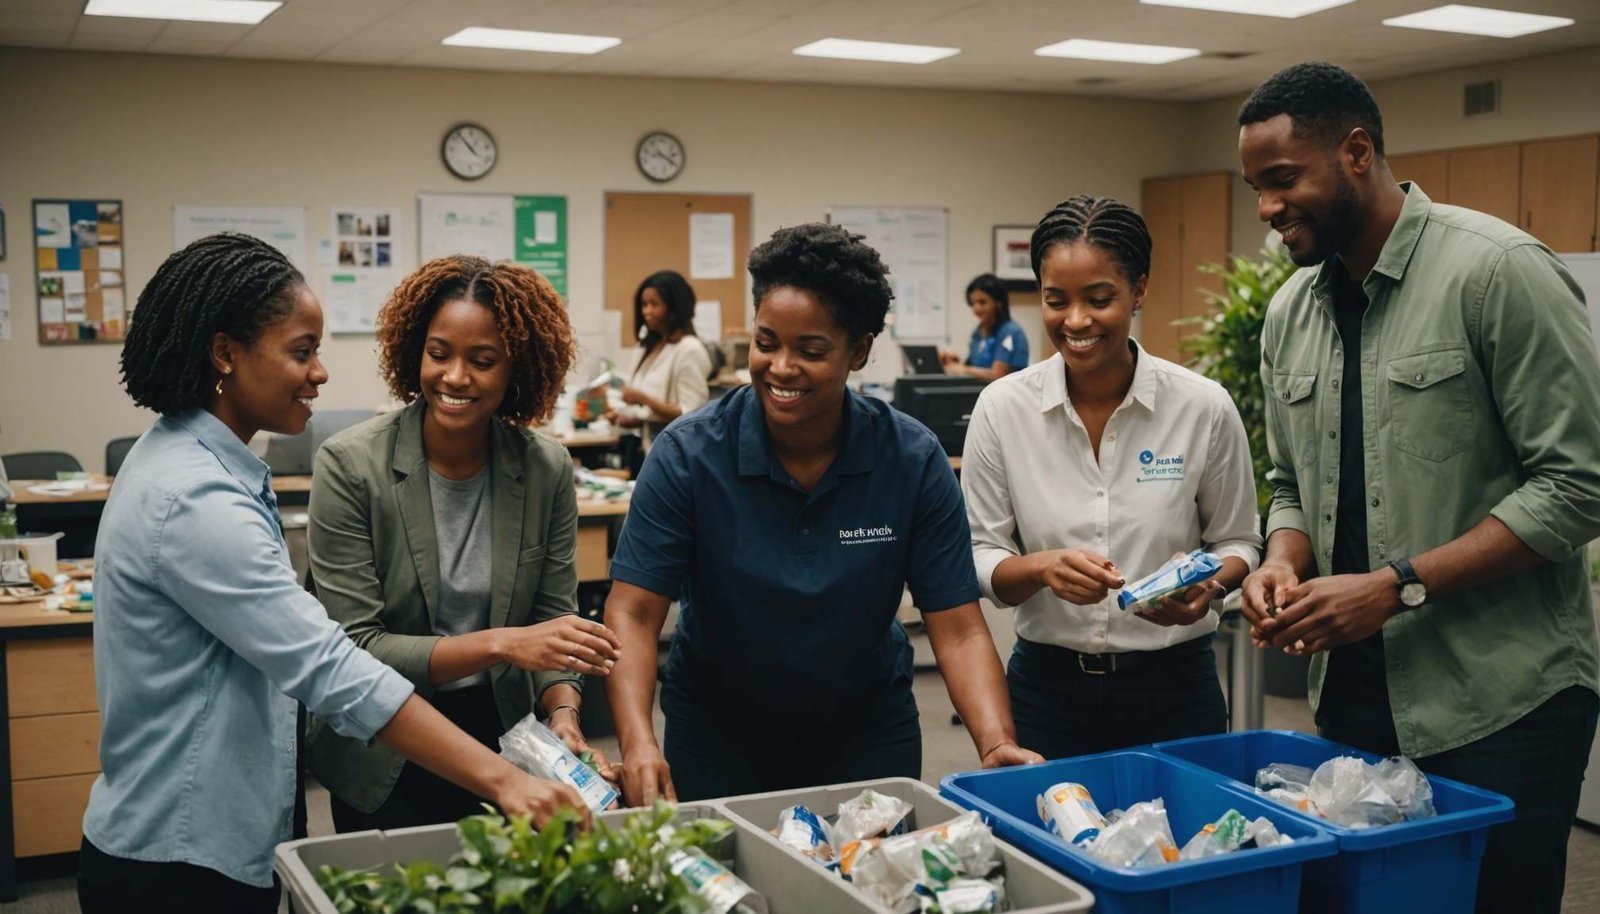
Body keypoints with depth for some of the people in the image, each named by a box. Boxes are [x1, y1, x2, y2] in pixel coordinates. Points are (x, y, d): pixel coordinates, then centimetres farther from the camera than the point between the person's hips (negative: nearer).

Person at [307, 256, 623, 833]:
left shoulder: (547, 468, -7)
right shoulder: (350, 465, -16)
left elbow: (555, 615, -1)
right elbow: (355, 649, -19)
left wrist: (563, 712, -20)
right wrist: (498, 644, -30)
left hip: (502, 739, 3)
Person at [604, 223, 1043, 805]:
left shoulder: (914, 461, -14)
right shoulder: (688, 456, -18)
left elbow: (958, 630, -14)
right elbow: (632, 612, -20)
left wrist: (997, 745, -30)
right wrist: (638, 742, -35)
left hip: (867, 733, 1)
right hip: (717, 732, -1)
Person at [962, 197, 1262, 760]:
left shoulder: (1204, 407, -7)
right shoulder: (1003, 407, -6)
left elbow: (1237, 541, 5)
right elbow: (979, 559, -2)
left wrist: (1208, 586, -15)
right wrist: (1042, 567, -22)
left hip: (1173, 689, 0)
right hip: (1047, 688, 0)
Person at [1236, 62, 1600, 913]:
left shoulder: (1499, 270, -12)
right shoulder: (1289, 313, 8)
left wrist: (1399, 586, -20)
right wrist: (1284, 562, -5)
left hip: (1500, 704, -6)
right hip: (1354, 694, 6)